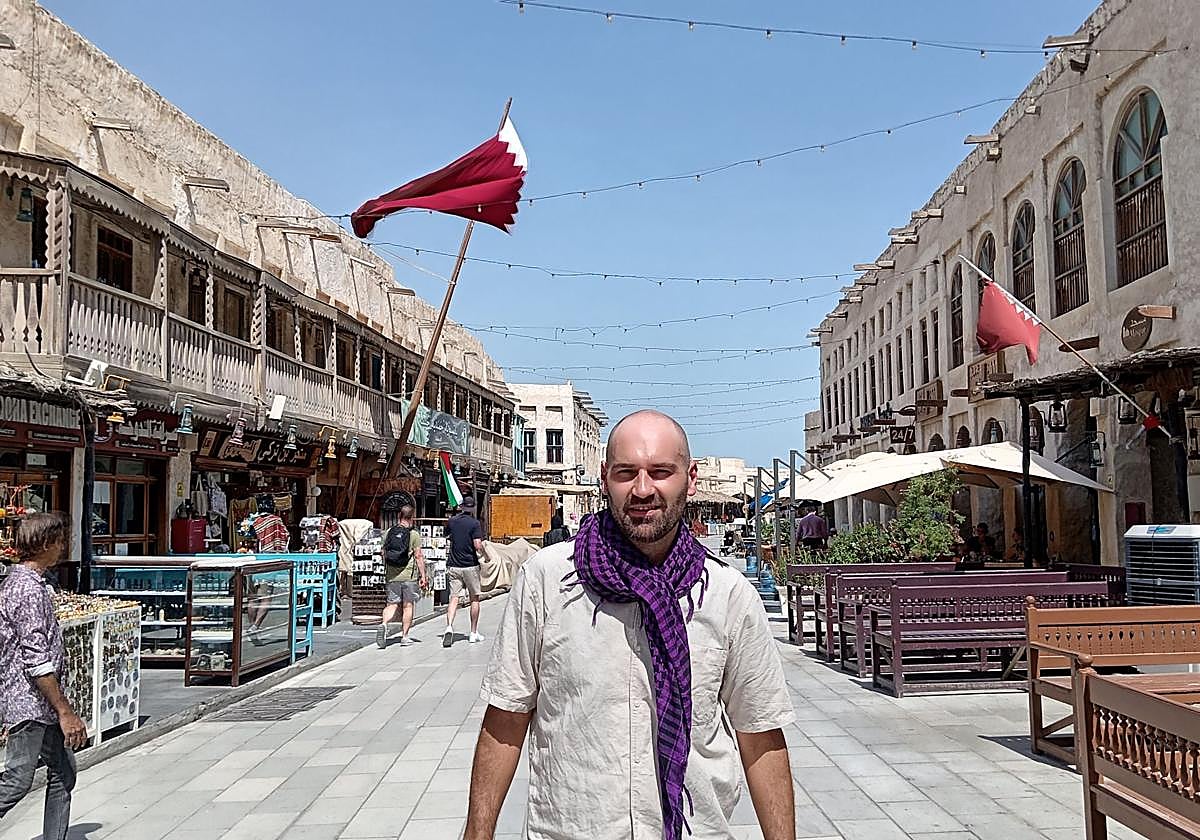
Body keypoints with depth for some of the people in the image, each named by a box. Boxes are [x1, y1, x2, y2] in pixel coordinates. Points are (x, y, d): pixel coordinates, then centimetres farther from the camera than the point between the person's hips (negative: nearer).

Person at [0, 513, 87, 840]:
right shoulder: (29, 590, -18)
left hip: (41, 705, 10)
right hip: (29, 705, -10)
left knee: (63, 771, 12)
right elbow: (37, 661, -23)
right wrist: (65, 712, -22)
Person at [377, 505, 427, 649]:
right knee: (407, 605, 6)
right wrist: (423, 576, -5)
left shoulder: (389, 532, 6)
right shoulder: (414, 534, -7)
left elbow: (384, 554, 13)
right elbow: (418, 556, -9)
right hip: (409, 575, -3)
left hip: (392, 576, 3)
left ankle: (384, 624, -18)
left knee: (392, 604, 8)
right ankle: (404, 636, 9)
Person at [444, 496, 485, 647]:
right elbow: (477, 545, -18)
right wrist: (483, 551, 4)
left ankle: (449, 627, -25)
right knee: (475, 598, 11)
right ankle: (474, 633, 16)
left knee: (453, 598, -1)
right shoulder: (475, 523, -9)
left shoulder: (453, 521, 5)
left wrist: (460, 511, 35)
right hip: (470, 565, -3)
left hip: (453, 565, 3)